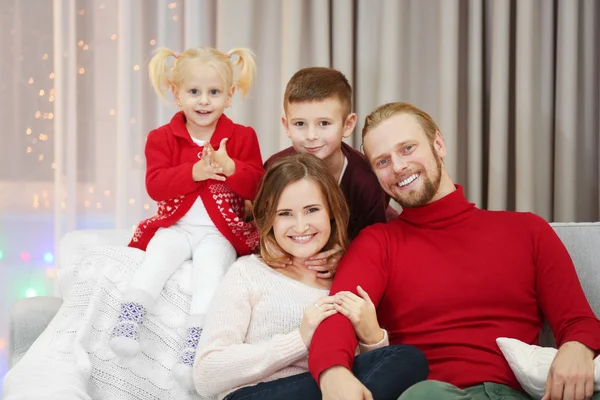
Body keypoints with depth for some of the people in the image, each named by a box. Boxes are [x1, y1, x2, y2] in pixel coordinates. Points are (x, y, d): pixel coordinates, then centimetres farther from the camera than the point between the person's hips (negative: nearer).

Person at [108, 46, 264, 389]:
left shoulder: (242, 137, 2)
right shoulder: (163, 137, 3)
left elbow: (256, 187, -5)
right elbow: (155, 186, -9)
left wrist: (230, 167, -25)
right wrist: (194, 172, -23)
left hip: (220, 233, -1)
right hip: (175, 227, 1)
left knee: (210, 267, -26)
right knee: (158, 257, -25)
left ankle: (196, 344, -28)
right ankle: (129, 323, -29)